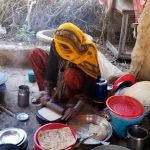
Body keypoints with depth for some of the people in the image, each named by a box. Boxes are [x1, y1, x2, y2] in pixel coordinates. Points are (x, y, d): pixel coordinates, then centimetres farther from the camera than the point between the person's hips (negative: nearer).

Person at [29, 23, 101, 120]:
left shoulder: (88, 51, -31)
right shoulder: (56, 44, -19)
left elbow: (91, 82, -30)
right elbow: (52, 66, -15)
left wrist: (77, 107, -37)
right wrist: (47, 90, -23)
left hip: (82, 83, -5)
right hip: (61, 76, 5)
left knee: (70, 74, -41)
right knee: (35, 54, -10)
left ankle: (71, 101, -10)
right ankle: (48, 96, -7)